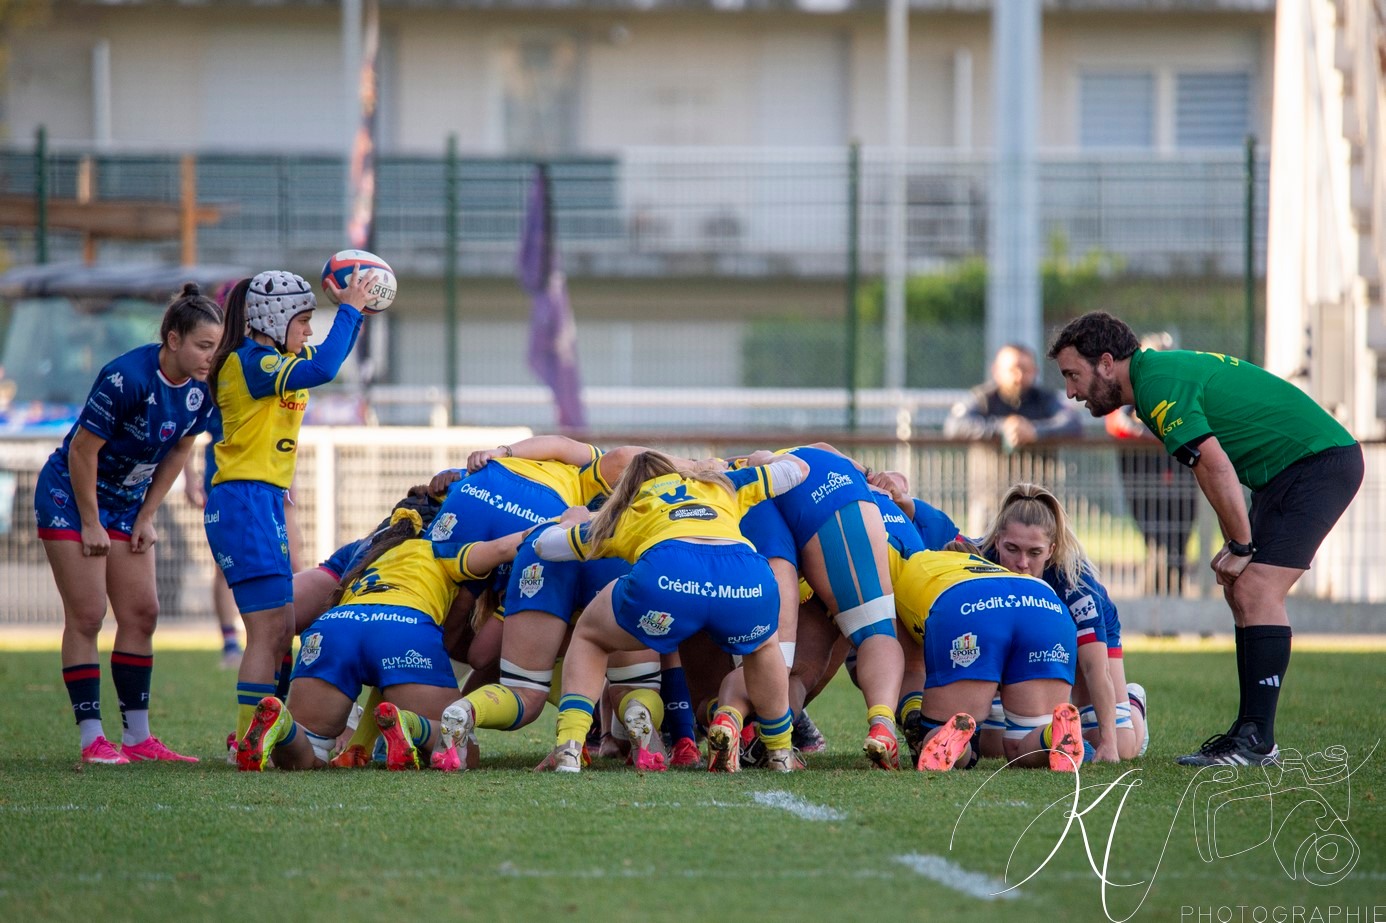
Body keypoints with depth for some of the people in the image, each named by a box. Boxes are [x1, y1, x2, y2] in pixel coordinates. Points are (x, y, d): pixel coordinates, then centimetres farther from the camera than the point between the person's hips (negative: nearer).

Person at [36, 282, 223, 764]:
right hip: (70, 495, -7)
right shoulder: (127, 378, -29)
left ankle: (137, 736, 8)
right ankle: (91, 738, -8)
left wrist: (146, 517, 4)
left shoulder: (201, 389, -9)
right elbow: (83, 449, -23)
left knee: (141, 614, 3)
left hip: (126, 502, 7)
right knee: (86, 616, -9)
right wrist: (91, 525, -16)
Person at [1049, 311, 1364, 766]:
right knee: (1241, 590, 10)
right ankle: (1251, 730, 10)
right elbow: (1220, 468, 19)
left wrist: (1240, 546, -15)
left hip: (1318, 462, -11)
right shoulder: (1162, 370, 14)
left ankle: (1257, 741, -18)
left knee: (1256, 590, -16)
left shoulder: (1158, 385, -18)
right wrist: (1237, 543, 8)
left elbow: (1215, 467, -26)